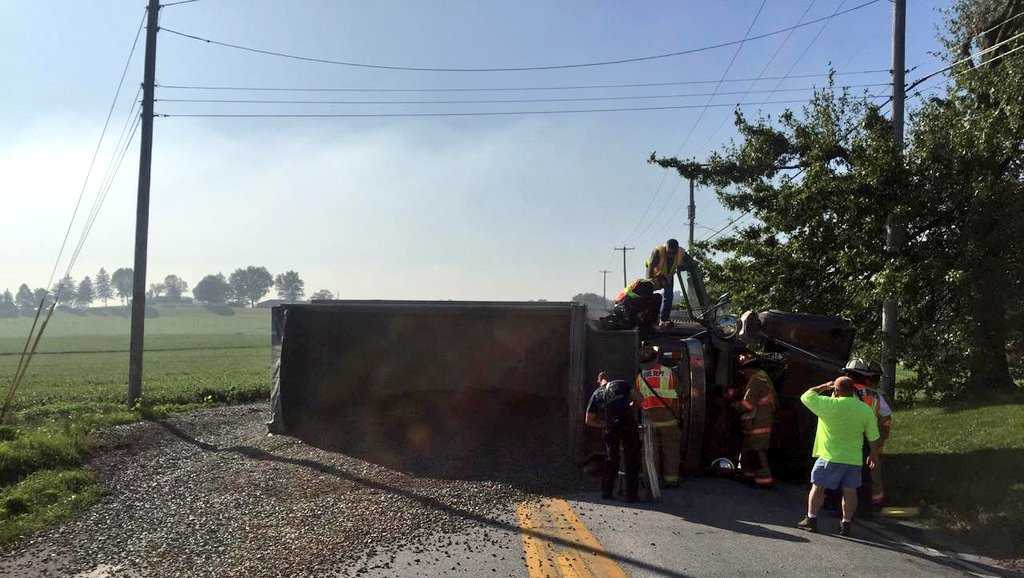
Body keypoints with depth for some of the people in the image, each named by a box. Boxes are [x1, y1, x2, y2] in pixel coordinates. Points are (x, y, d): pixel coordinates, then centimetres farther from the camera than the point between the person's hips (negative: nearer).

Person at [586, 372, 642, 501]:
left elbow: (589, 421, 19)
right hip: (629, 425, -2)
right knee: (631, 461, 7)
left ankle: (606, 493, 20)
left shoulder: (596, 394, 18)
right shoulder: (621, 384, 14)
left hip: (611, 430, 2)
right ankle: (631, 495, 6)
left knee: (610, 461, 17)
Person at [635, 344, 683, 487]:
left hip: (649, 418, 2)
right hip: (668, 416, -1)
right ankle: (671, 479, 7)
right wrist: (678, 417, 6)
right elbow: (675, 398, -1)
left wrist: (640, 418, 14)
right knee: (670, 449, 7)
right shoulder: (669, 373, -2)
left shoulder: (640, 376, 1)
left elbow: (639, 400, 4)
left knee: (652, 449, 9)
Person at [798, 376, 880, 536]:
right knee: (849, 491, 10)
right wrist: (874, 455, 19)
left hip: (830, 457, -4)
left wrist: (824, 387, 7)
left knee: (818, 487, 7)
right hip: (854, 458, 4)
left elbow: (805, 396, -2)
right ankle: (846, 523, 13)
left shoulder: (828, 405, -15)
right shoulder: (865, 409, 0)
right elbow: (873, 437, 6)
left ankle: (811, 519, 10)